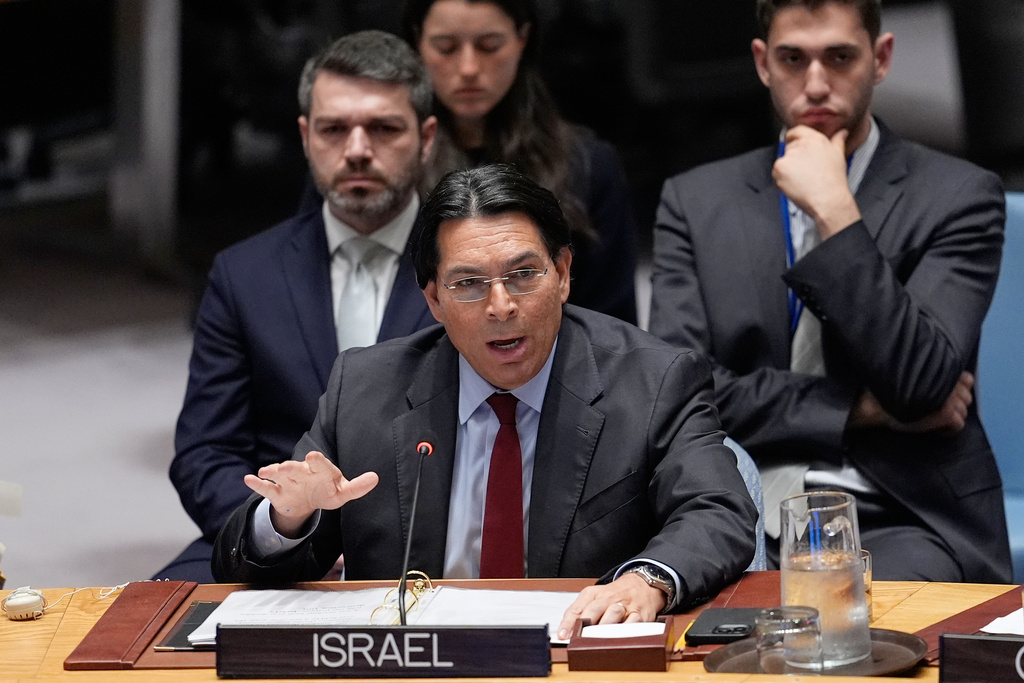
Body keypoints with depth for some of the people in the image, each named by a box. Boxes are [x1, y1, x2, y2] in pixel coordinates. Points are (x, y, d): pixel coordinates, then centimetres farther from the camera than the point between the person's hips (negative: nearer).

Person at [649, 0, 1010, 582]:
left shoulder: (959, 196, 4)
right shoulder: (695, 201, 11)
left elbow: (919, 386, -10)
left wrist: (835, 211, -13)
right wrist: (861, 409, -5)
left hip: (899, 524, -2)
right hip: (745, 524, 3)